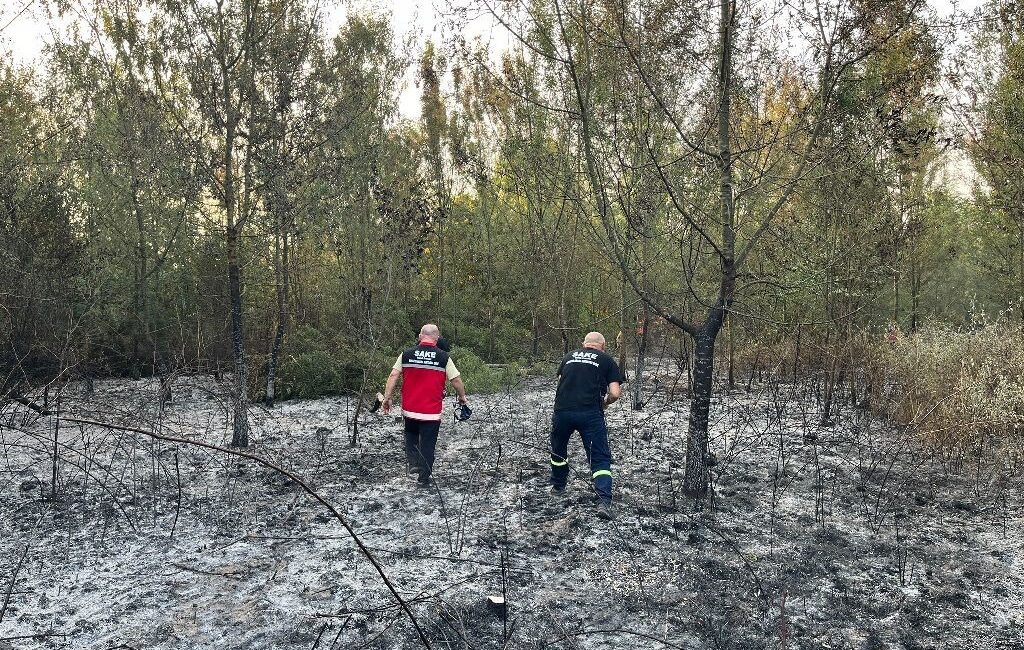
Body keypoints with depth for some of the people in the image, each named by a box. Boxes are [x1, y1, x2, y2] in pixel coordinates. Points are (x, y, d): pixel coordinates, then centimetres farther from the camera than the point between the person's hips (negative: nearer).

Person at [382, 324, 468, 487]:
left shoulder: (406, 354, 0)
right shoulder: (443, 357, -5)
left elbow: (393, 376, -2)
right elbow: (456, 380, -2)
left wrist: (387, 398, 3)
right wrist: (462, 397, 14)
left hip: (409, 409, 2)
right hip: (432, 411, -2)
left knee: (411, 436, 27)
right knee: (428, 443, 9)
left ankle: (414, 463, 11)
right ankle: (424, 478, 16)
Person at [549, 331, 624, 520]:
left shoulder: (569, 356, 20)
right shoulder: (607, 361, 11)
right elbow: (615, 393, 2)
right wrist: (604, 403, 22)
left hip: (562, 410, 3)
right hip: (590, 414, -3)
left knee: (558, 450, 26)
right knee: (600, 458, 3)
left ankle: (558, 486, 43)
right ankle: (604, 502, -11)